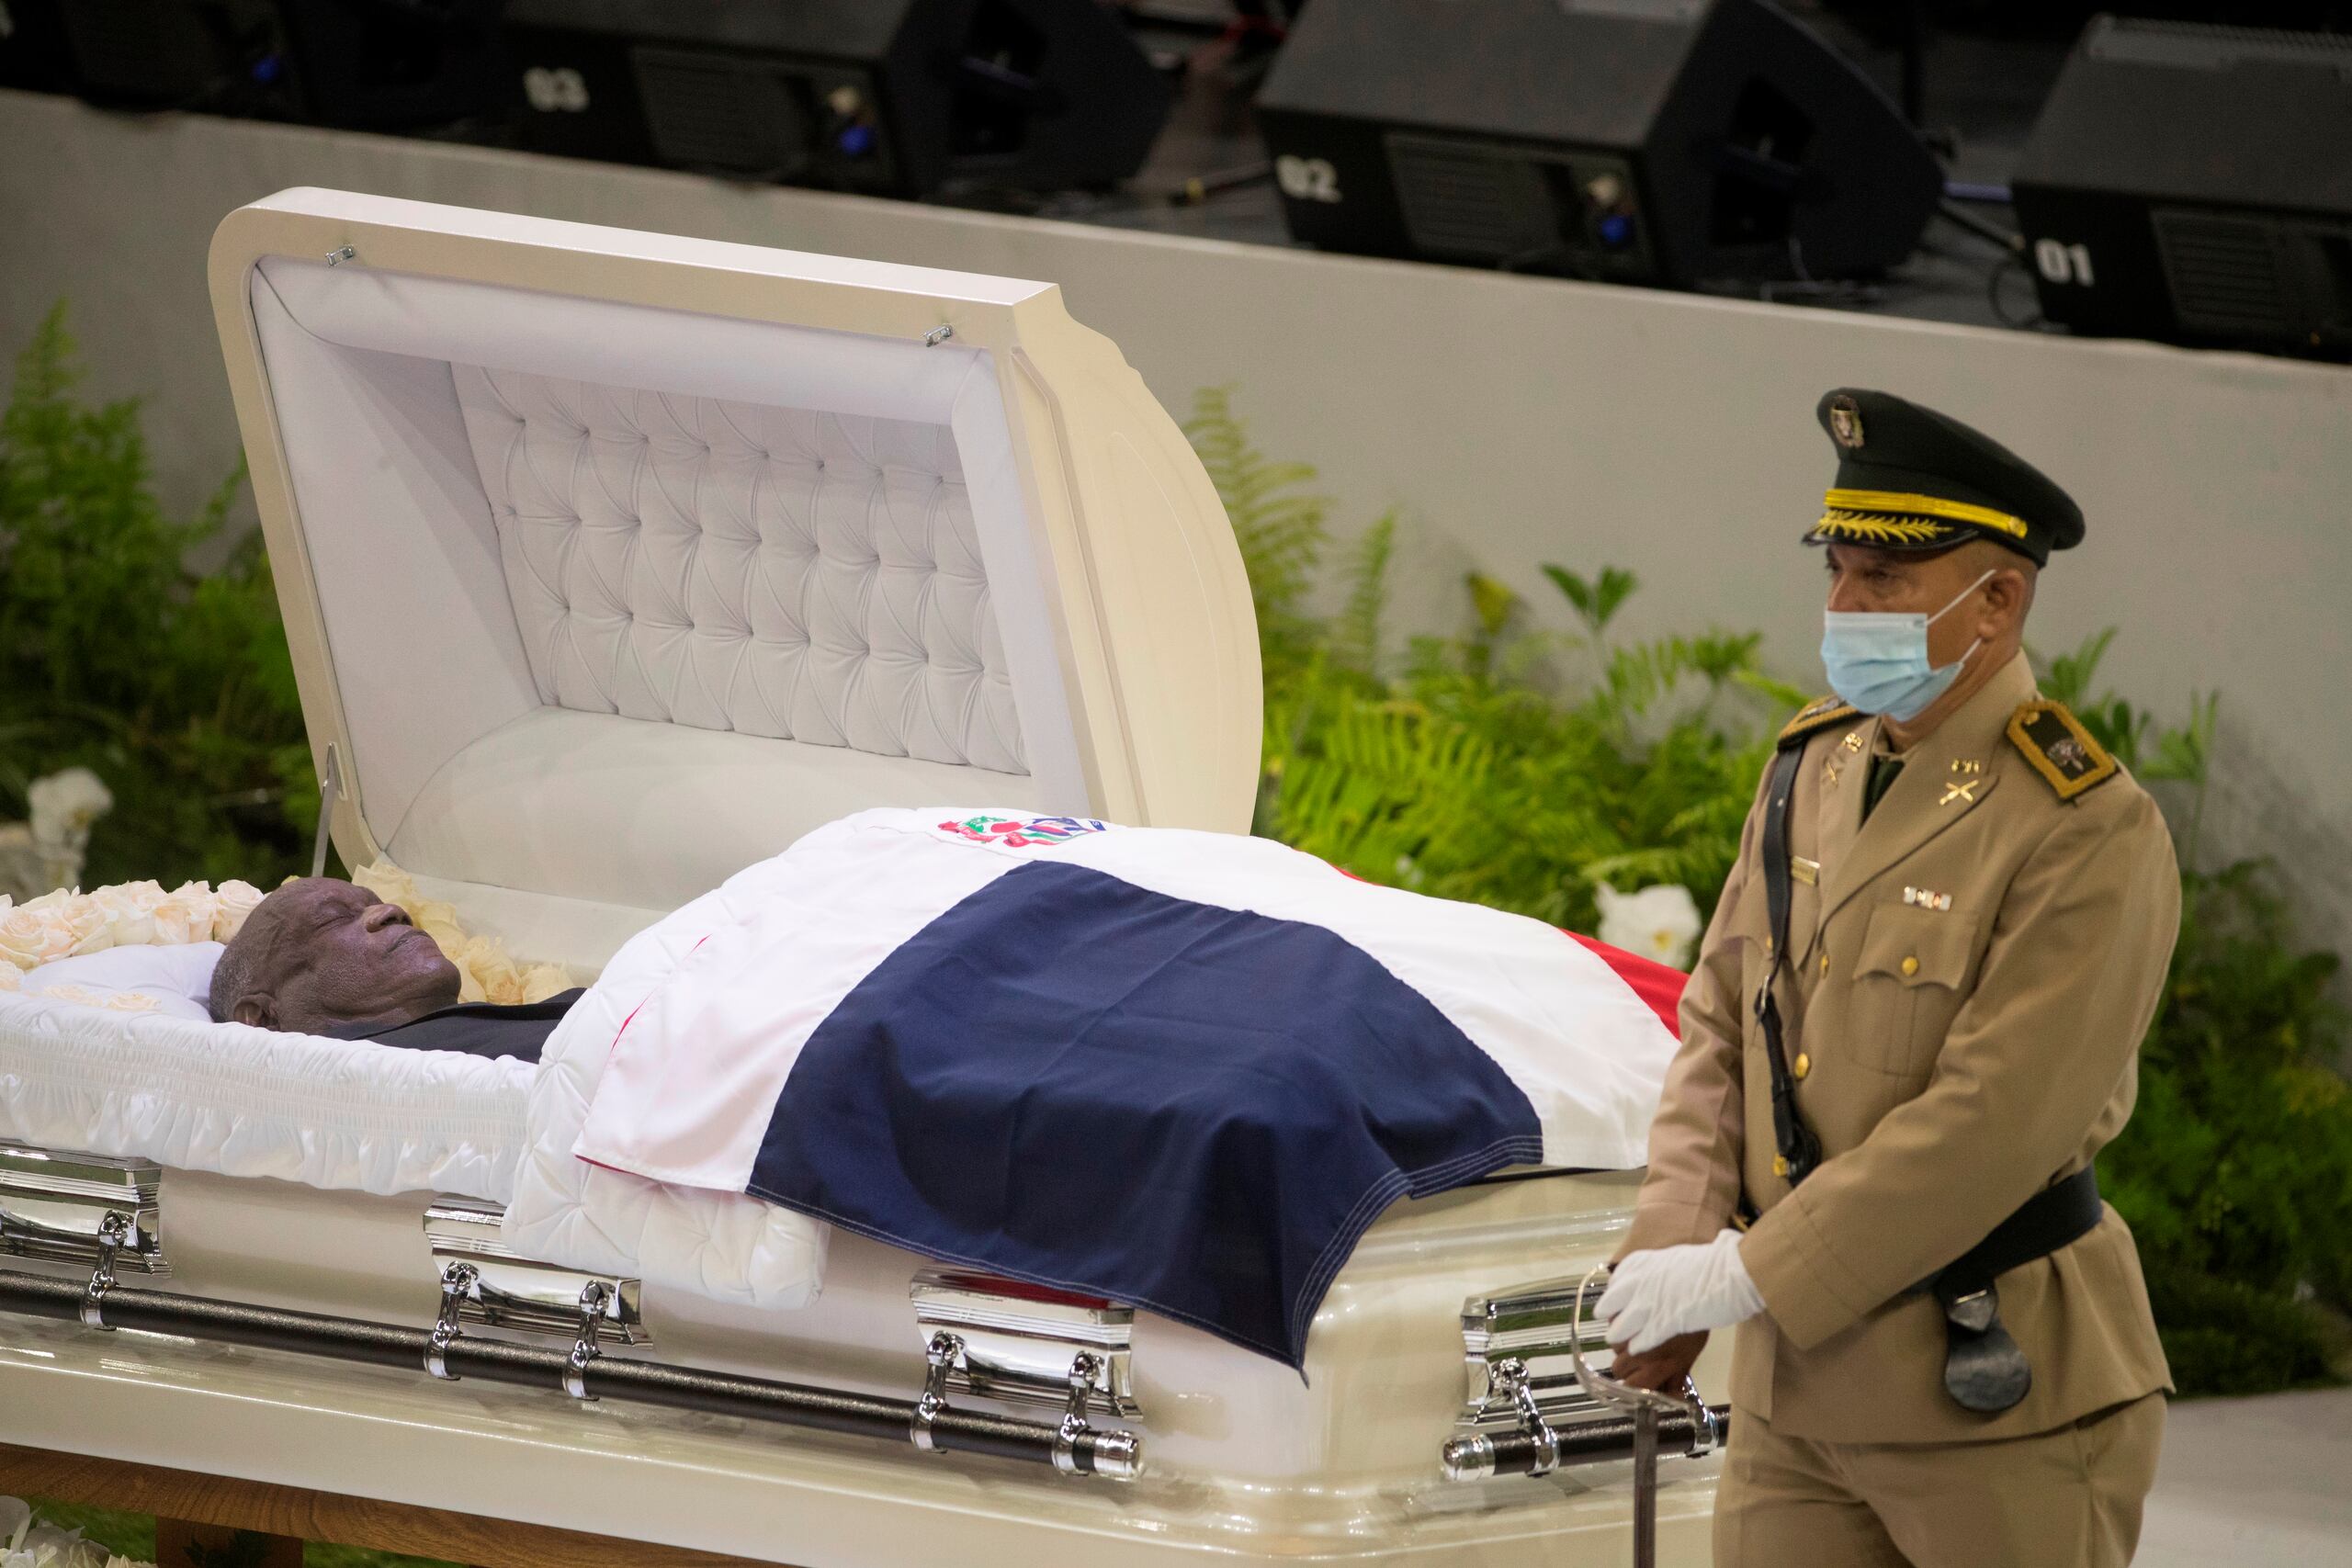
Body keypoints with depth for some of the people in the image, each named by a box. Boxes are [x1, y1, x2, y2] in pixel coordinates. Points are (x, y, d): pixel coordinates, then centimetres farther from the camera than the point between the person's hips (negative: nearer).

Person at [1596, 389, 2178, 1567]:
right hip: (1799, 1385, 6)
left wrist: (1749, 1280, -20)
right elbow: (1721, 1023, 11)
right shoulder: (1814, 765, 9)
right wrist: (1672, 1250, -6)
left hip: (2000, 1393, -6)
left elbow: (1991, 1127, -21)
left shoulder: (2090, 835, -15)